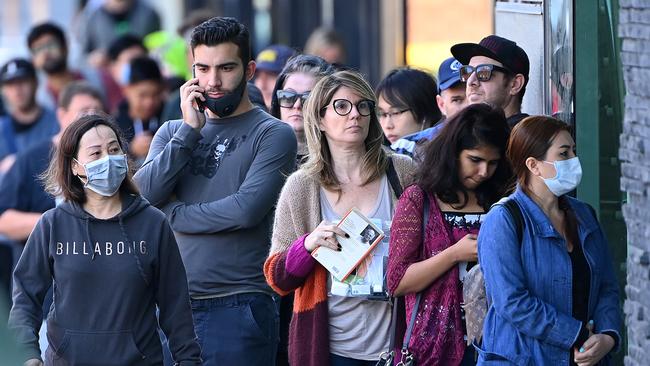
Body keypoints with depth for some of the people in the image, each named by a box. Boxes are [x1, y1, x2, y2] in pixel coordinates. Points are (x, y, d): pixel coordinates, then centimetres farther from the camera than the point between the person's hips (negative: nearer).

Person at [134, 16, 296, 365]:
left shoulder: (272, 134, -2)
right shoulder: (172, 132, 14)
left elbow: (246, 209, -15)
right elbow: (142, 195, -2)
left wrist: (173, 213, -3)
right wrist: (190, 130, -6)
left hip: (237, 311, -4)